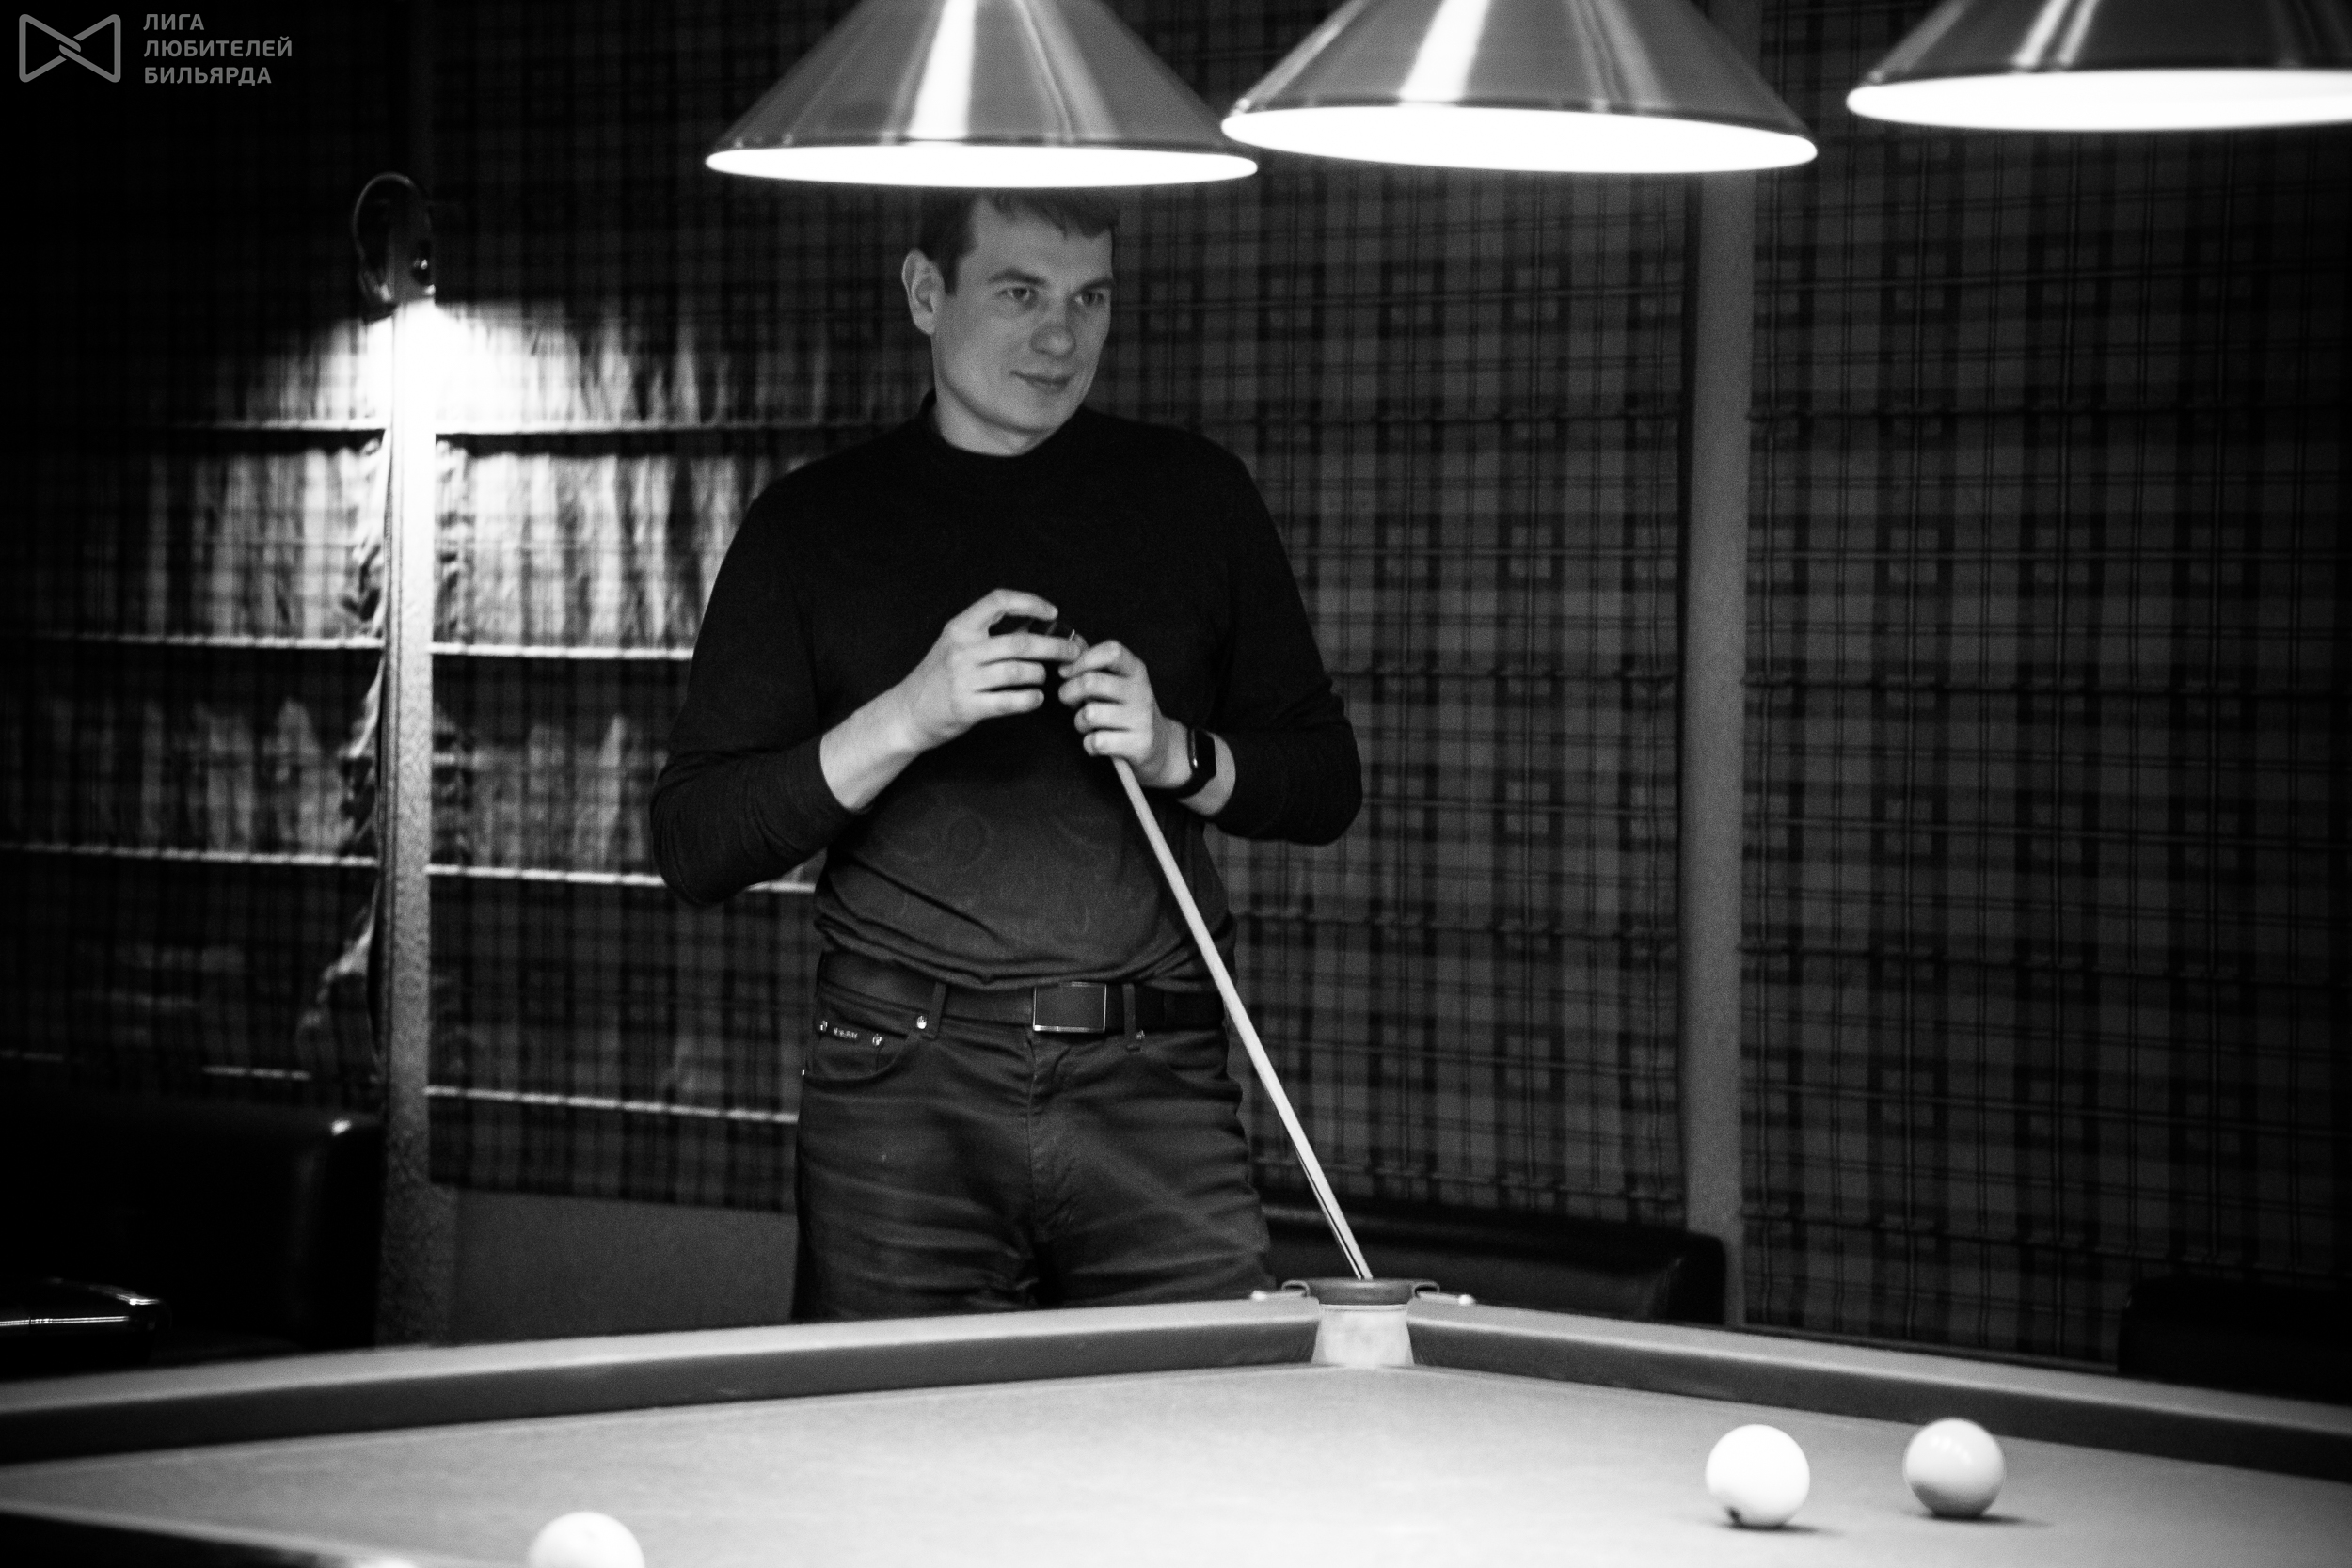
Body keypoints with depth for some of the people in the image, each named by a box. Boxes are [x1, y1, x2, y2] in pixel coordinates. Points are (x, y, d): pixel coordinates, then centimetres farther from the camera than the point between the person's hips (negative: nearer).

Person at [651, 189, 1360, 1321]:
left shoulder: (1193, 497, 11)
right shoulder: (813, 525, 6)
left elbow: (1325, 787, 15)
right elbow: (694, 848, 0)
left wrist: (1182, 754, -6)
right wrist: (906, 720, -12)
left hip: (1153, 1095, 1)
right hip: (904, 1094, -1)